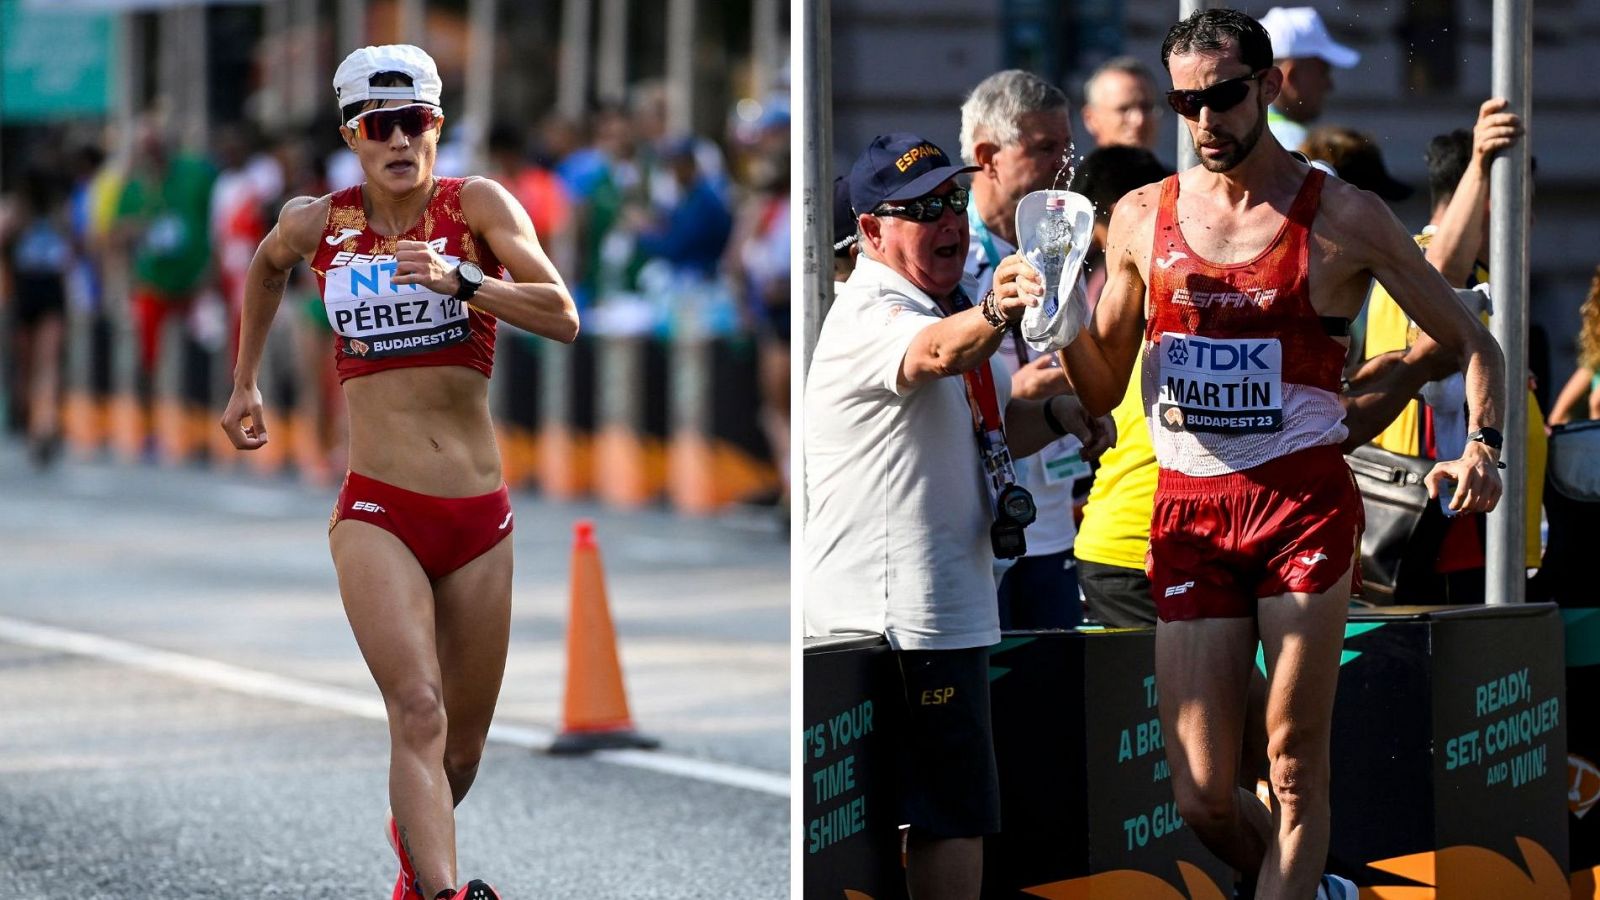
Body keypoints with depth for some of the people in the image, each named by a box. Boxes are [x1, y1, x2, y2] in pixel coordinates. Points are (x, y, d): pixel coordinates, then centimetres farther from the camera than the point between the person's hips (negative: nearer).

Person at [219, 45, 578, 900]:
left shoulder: (477, 206, -2)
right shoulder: (318, 223, 3)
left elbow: (563, 319, -14)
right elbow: (266, 265, 28)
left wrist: (461, 279, -27)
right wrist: (244, 383, 29)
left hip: (479, 515, 1)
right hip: (377, 511, -1)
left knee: (462, 748, 12)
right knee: (419, 713, -22)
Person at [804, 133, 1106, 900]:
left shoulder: (944, 308, 16)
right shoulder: (870, 316, -16)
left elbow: (991, 423, 26)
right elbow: (936, 354, -40)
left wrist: (1053, 414, 5)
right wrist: (998, 312, -60)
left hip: (949, 604, 11)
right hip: (900, 619, -11)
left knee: (954, 812, 18)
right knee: (956, 813, -9)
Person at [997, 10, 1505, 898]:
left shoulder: (1343, 217, 0)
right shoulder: (1142, 218, 8)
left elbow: (1471, 342, 7)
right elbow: (1102, 389, 16)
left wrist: (1482, 446, -11)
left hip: (1303, 501, -3)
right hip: (1187, 513, 3)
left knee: (1294, 767, -6)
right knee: (1203, 798, 1)